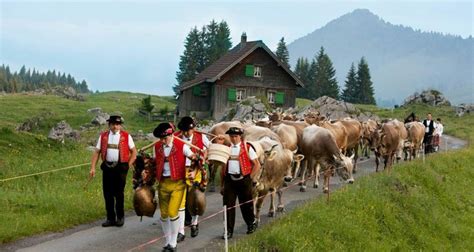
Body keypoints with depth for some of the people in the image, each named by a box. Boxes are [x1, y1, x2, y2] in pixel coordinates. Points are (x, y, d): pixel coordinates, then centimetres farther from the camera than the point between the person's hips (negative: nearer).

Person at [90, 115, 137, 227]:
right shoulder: (103, 136, 7)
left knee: (119, 193, 2)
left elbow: (134, 152, 7)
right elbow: (97, 152, 6)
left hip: (120, 167, -3)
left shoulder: (126, 136, 1)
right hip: (107, 167, 3)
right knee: (108, 194, 5)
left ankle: (120, 217, 16)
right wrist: (92, 168, -2)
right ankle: (110, 218, 14)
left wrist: (128, 165, -1)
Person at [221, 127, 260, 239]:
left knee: (246, 204, 9)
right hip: (229, 180, 2)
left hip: (244, 179, -2)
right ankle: (228, 231, 6)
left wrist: (251, 178, -4)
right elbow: (223, 168, 13)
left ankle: (252, 223, 34)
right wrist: (222, 184, 10)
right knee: (228, 205, -1)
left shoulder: (247, 148, 0)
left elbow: (257, 165, 2)